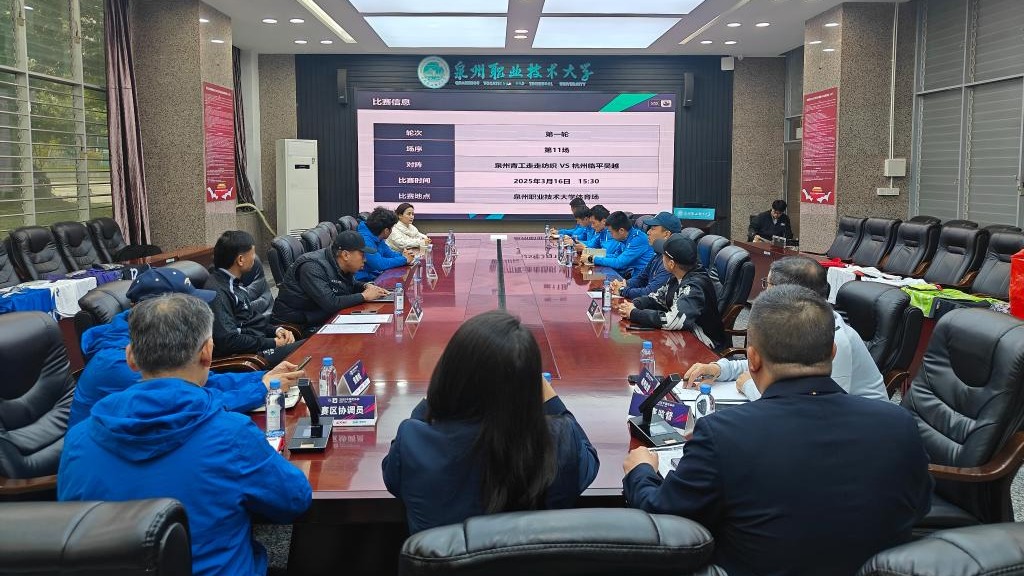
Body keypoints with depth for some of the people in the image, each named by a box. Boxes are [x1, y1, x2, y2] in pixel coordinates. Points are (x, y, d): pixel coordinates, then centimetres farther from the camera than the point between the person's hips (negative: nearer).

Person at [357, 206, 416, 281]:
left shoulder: (377, 238, 7)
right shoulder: (365, 239, -21)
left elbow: (389, 253, 21)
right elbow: (379, 264, -28)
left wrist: (403, 255, 0)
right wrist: (404, 259, -16)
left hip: (376, 276, 9)